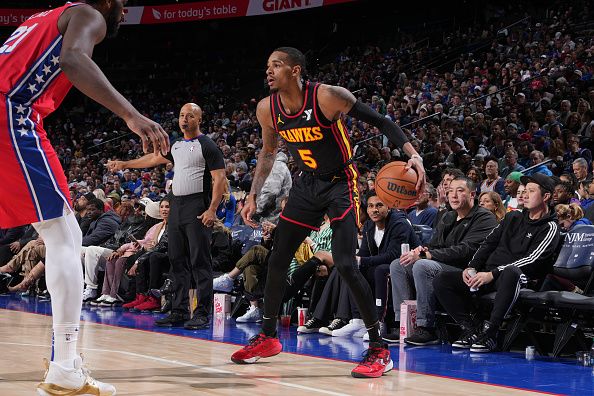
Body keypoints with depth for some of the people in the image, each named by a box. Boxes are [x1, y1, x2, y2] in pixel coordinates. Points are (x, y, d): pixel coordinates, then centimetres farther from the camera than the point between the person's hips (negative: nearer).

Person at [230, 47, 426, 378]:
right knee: (278, 259, 8)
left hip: (341, 183, -6)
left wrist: (413, 155, -32)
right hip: (308, 183, 6)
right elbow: (269, 151, 14)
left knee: (345, 263, -18)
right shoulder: (267, 109, -6)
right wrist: (254, 195, 11)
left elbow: (380, 122, -19)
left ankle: (379, 349, -11)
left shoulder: (327, 96, -24)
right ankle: (268, 337, 26)